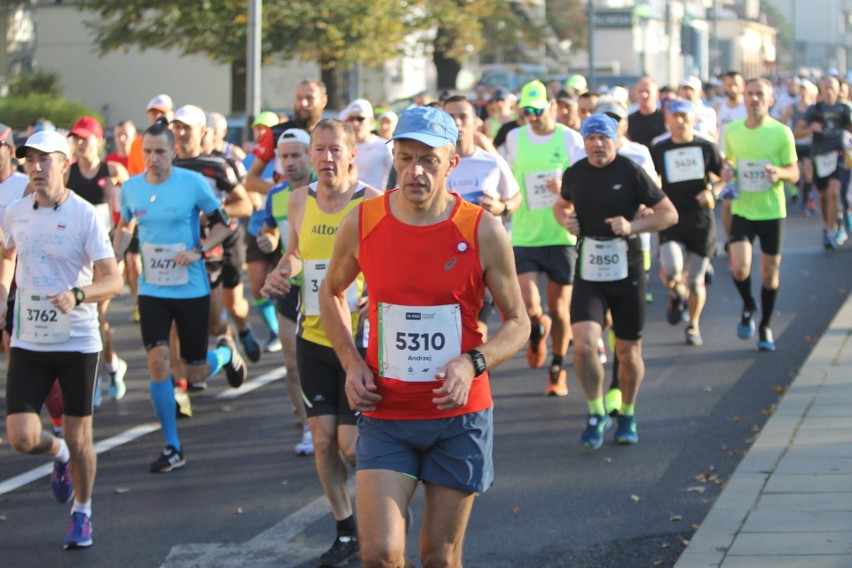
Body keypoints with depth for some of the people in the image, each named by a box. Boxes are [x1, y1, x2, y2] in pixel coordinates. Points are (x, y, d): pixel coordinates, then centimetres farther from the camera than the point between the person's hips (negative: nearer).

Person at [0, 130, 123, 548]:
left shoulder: (85, 215, -12)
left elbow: (113, 281, -18)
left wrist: (77, 295, -36)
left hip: (77, 342, -3)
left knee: (79, 439, 5)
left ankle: (82, 514, 28)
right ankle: (59, 456, 28)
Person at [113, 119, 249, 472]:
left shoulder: (193, 183, -10)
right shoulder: (131, 188, 0)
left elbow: (223, 223, -2)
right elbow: (125, 227, 18)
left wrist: (199, 251, -17)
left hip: (192, 288, -2)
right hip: (152, 290, 2)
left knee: (194, 374, 4)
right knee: (157, 361, -12)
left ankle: (226, 352, 42)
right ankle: (172, 448, 0)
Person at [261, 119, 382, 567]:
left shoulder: (372, 204, -12)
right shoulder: (300, 201, 5)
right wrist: (282, 271, 2)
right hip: (313, 339, 5)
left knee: (351, 443, -6)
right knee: (323, 439, 6)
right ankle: (346, 531, 21)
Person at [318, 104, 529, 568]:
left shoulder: (482, 231, -7)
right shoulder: (362, 224, -3)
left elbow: (517, 322, 1)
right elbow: (330, 293, 15)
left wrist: (473, 363, -18)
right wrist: (352, 363, 0)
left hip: (459, 415, -1)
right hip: (385, 413, 1)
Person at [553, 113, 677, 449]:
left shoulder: (631, 172, -8)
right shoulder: (574, 174, 2)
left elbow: (669, 214, -5)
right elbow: (561, 205, 24)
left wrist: (633, 226, -19)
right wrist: (565, 219, 0)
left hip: (627, 273, -1)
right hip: (588, 274, 1)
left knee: (628, 353, 7)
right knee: (583, 344, -17)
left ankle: (627, 415, 31)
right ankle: (596, 414, 2)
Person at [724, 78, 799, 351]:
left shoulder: (781, 133, -7)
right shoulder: (733, 130, 1)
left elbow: (794, 174, -2)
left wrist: (780, 172, -25)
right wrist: (726, 173, -6)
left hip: (772, 212, -1)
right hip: (742, 210, 1)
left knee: (770, 273, 7)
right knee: (740, 269, -15)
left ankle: (765, 327, 27)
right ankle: (748, 306, 16)